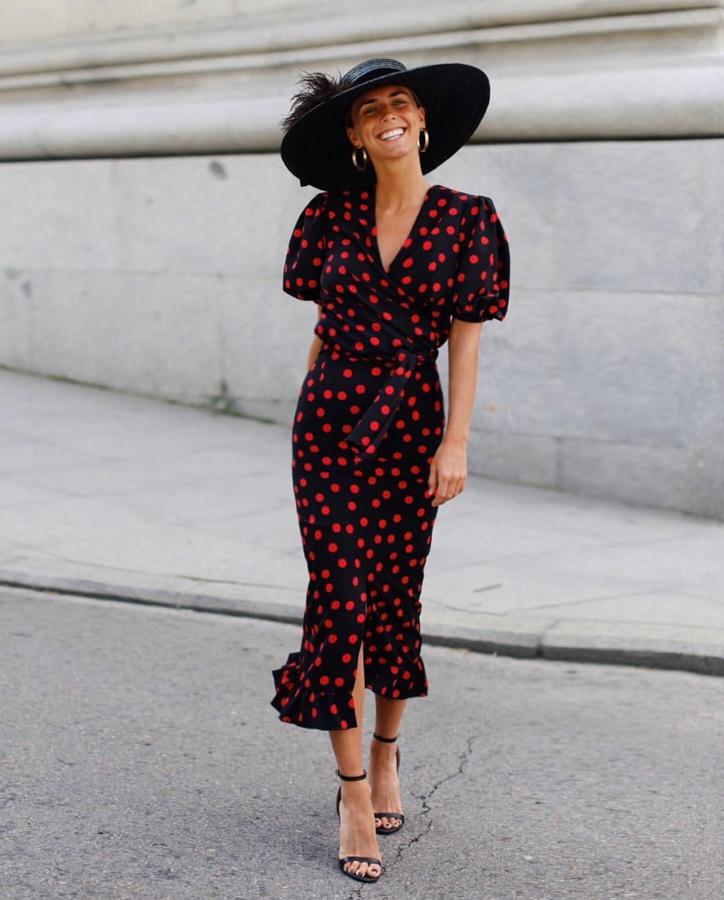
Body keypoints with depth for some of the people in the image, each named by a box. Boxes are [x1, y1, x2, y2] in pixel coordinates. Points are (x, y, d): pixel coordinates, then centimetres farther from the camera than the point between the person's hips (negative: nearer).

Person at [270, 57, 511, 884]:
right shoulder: (330, 217, 3)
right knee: (340, 598, -6)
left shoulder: (467, 219, -2)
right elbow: (325, 325, 10)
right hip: (332, 422, 1)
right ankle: (354, 794, 0)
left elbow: (464, 340, -3)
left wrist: (455, 443, -8)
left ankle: (385, 755, 30)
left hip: (412, 428, 0)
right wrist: (317, 408, 12)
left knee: (395, 596, 8)